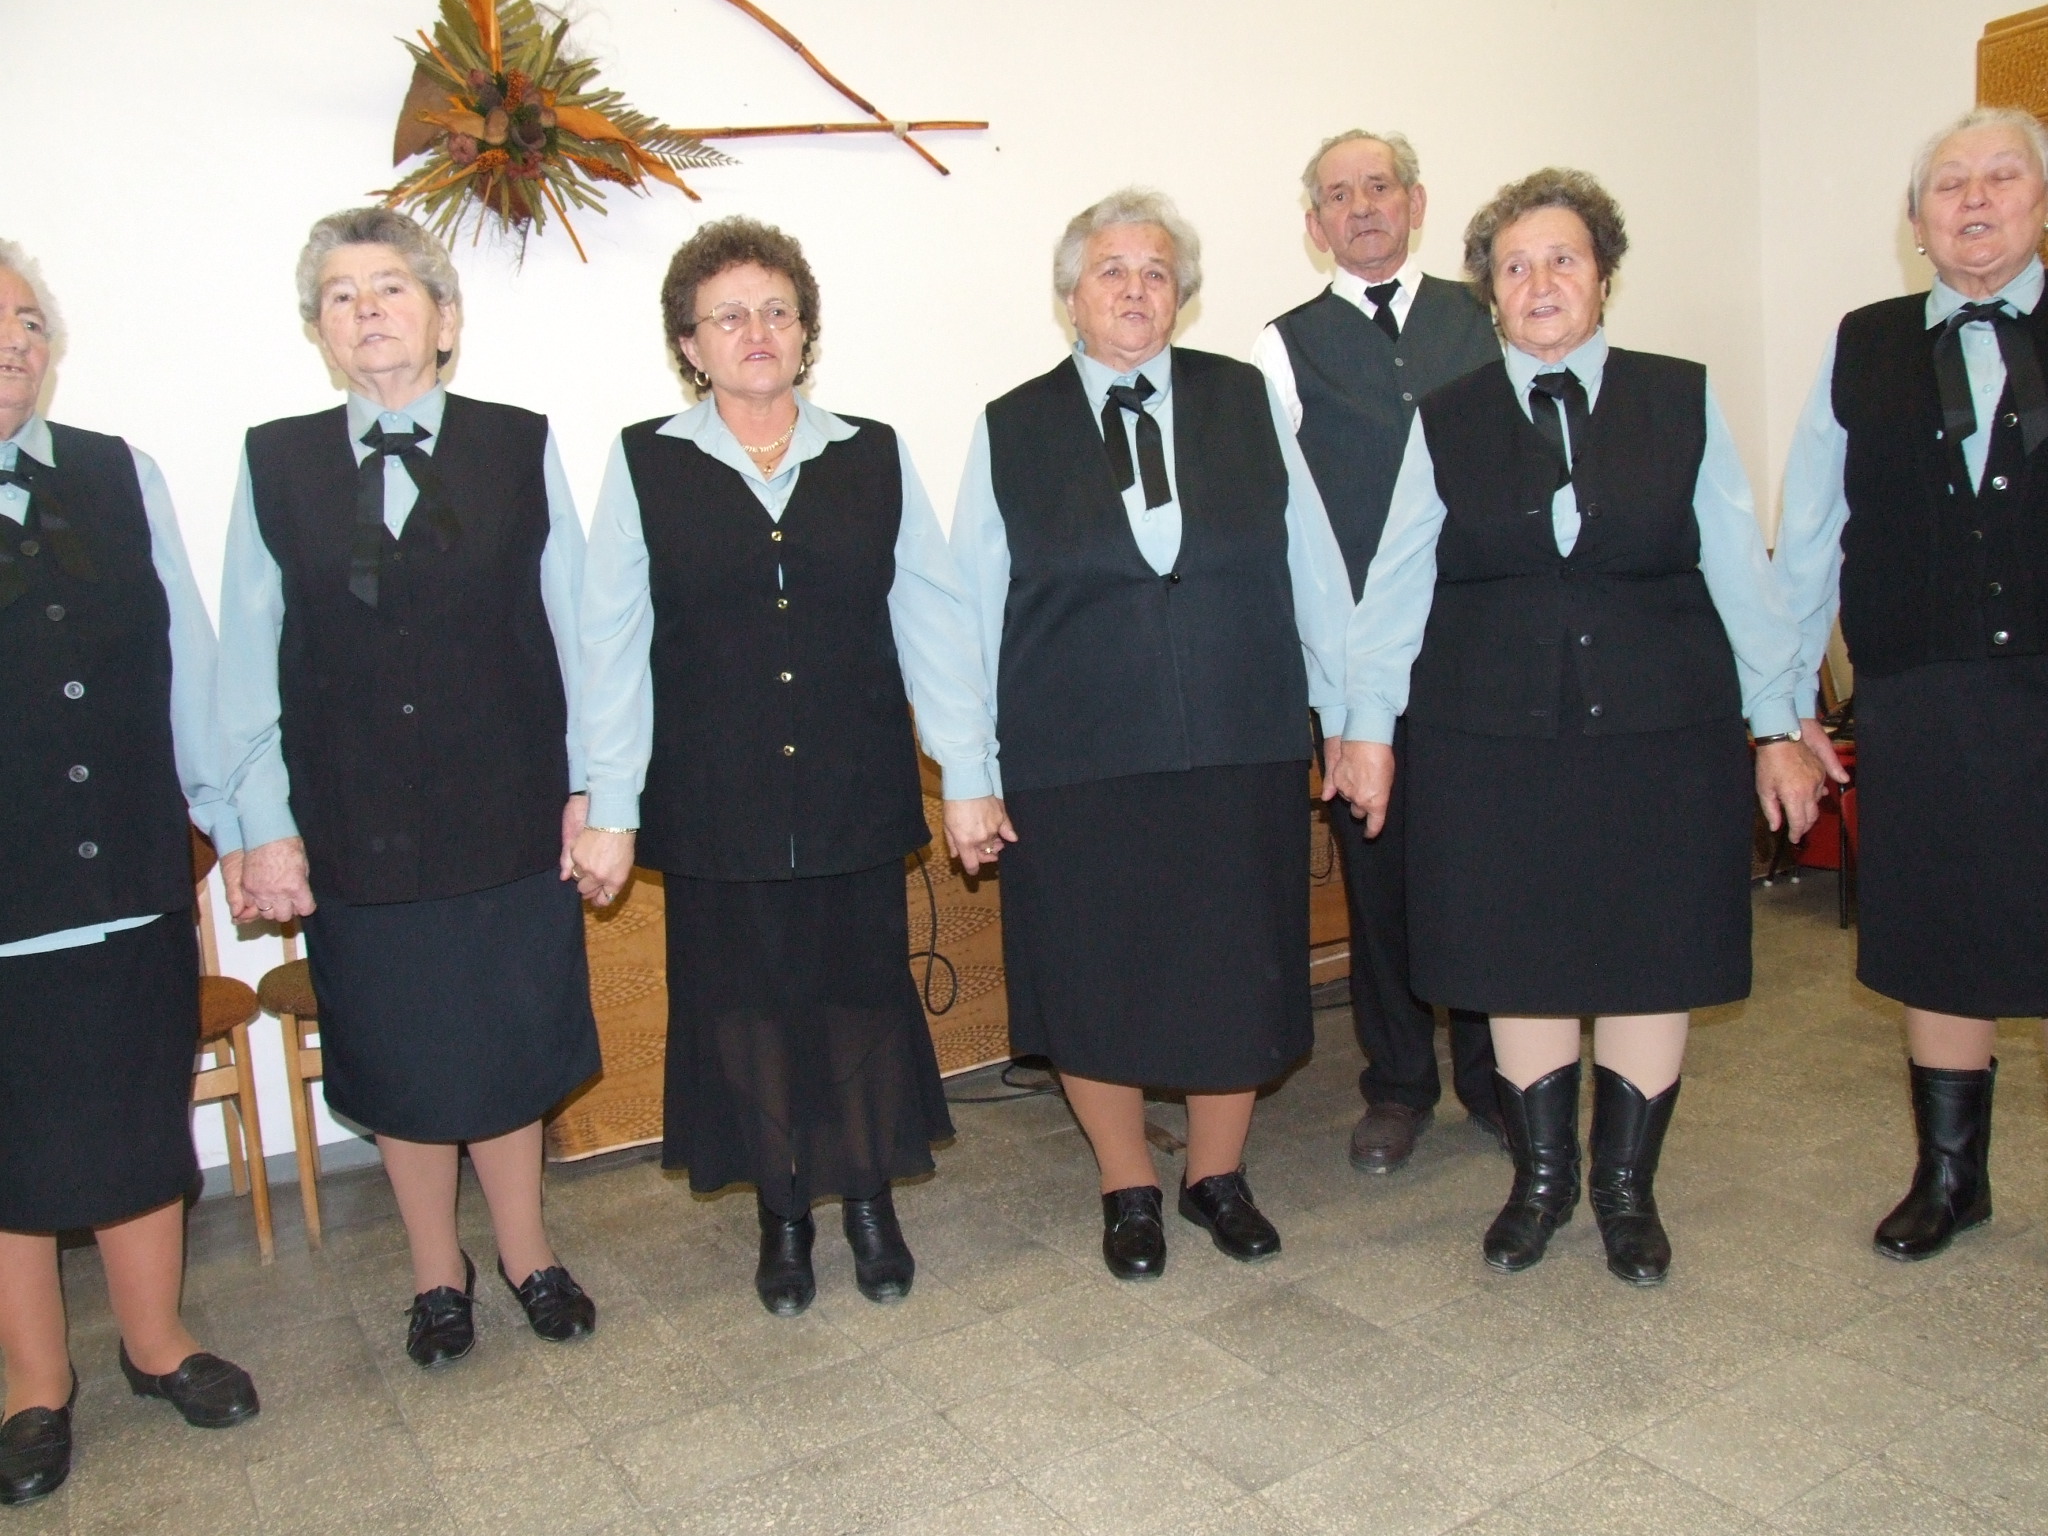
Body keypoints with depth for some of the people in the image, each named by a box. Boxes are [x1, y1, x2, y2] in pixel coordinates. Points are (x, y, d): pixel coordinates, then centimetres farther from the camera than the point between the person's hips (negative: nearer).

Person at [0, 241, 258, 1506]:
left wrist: (232, 821, 7)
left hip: (133, 878, 2)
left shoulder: (123, 479, 2)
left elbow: (188, 664, 4)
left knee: (144, 1121, 16)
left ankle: (158, 1339, 36)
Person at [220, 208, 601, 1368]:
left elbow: (573, 627, -1)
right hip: (354, 826, 1)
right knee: (397, 1056, 13)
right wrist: (267, 828, -2)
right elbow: (250, 663, 1)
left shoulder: (522, 447, -1)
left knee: (510, 1044, 12)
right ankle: (438, 1272, 35)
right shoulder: (275, 464, 2)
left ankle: (525, 1251, 34)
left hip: (509, 807, -1)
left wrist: (587, 788, -3)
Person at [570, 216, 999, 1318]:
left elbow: (931, 619, 3)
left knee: (865, 991, 9)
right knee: (744, 1001, 9)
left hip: (857, 793, 1)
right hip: (716, 803, -1)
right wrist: (610, 809, -4)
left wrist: (968, 774, 0)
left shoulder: (874, 456, 4)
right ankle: (782, 1215, 29)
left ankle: (870, 1200, 30)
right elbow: (612, 645, -1)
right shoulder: (646, 464, 0)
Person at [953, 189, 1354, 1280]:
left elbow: (1313, 572, 6)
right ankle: (1127, 1190, 32)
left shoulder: (1248, 403, 5)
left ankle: (1218, 1176, 35)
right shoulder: (1011, 431, 3)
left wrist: (1351, 718, 6)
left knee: (1236, 975, 11)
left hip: (1240, 758, 1)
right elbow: (973, 609, 2)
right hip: (1075, 769, -1)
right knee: (1091, 983, 9)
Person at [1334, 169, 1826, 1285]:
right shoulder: (1448, 421, 5)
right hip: (1493, 738, 0)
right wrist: (1369, 725, 0)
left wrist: (1779, 725, 5)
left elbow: (1739, 567, 5)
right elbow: (1397, 580, 3)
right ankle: (1541, 1178, 28)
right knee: (1522, 965, 8)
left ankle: (1626, 1190, 28)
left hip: (1662, 734, 1)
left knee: (1650, 962, 8)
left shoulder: (1681, 400, 5)